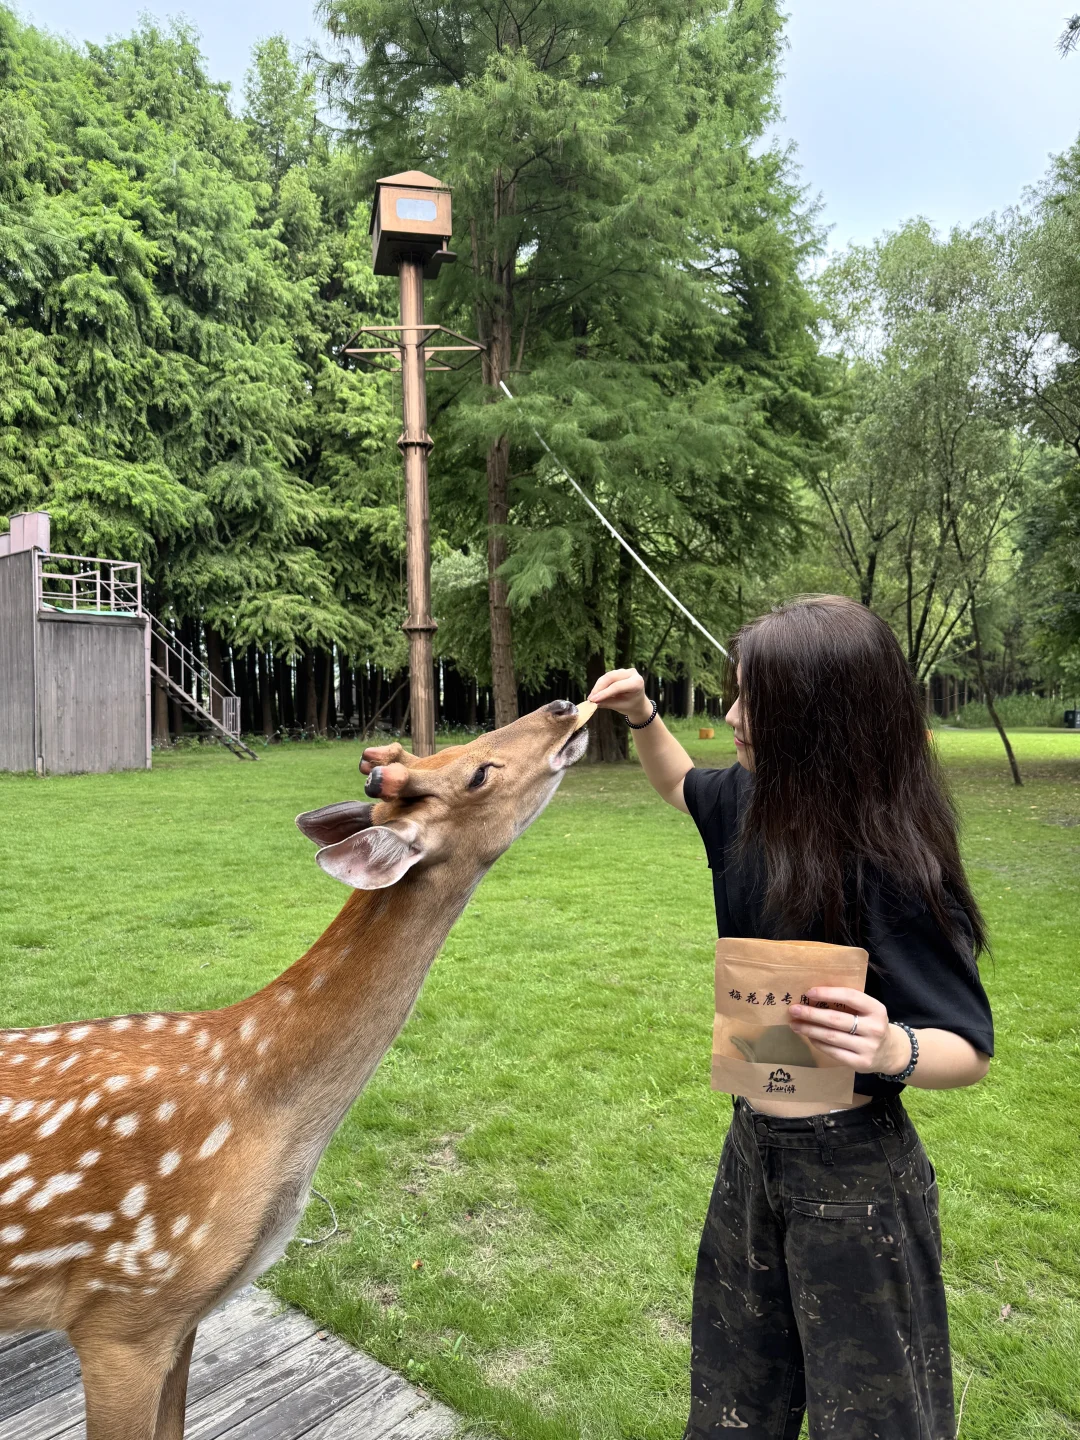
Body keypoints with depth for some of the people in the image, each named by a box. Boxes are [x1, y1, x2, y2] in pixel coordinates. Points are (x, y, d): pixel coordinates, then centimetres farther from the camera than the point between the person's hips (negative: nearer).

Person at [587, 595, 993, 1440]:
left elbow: (972, 1046, -19)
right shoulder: (754, 803, -7)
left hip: (852, 1172, -7)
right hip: (754, 1148, 7)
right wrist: (641, 715, 0)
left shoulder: (888, 867, -27)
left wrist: (892, 1049, -40)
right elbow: (678, 785, 16)